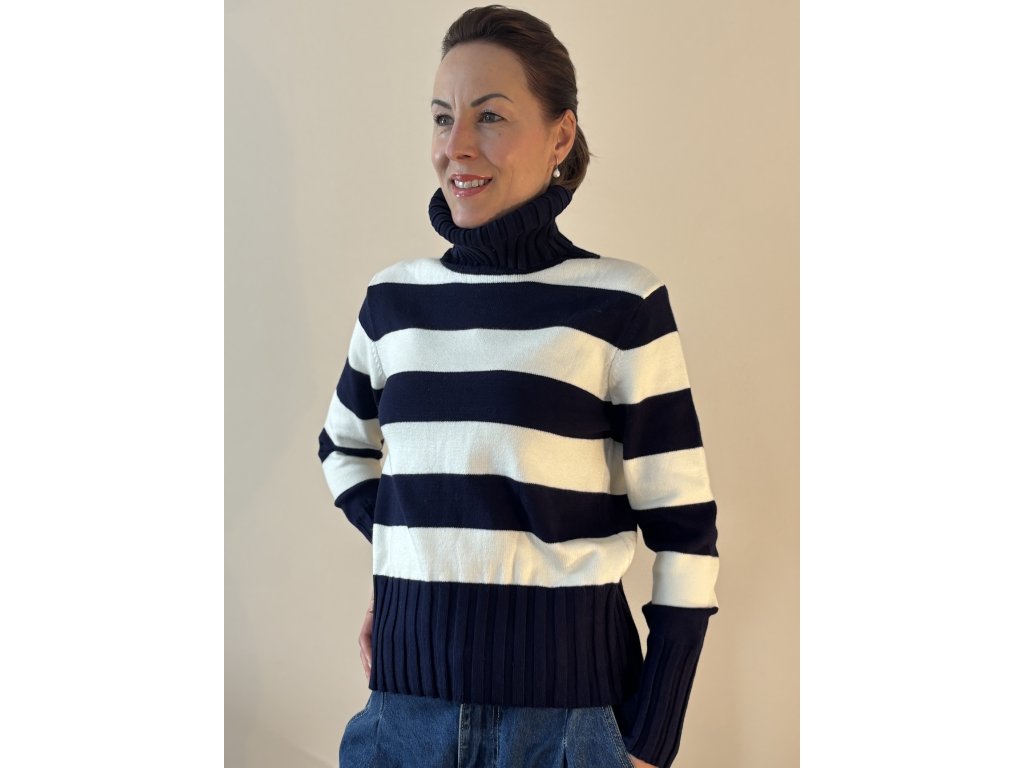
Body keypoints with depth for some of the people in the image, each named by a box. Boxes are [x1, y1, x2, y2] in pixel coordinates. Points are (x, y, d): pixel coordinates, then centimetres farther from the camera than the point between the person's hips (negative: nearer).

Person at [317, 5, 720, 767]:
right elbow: (344, 447, 23)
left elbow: (685, 534, -7)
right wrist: (414, 555, 6)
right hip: (407, 698, 4)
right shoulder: (393, 299, 5)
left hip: (568, 707, -3)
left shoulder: (622, 304, -8)